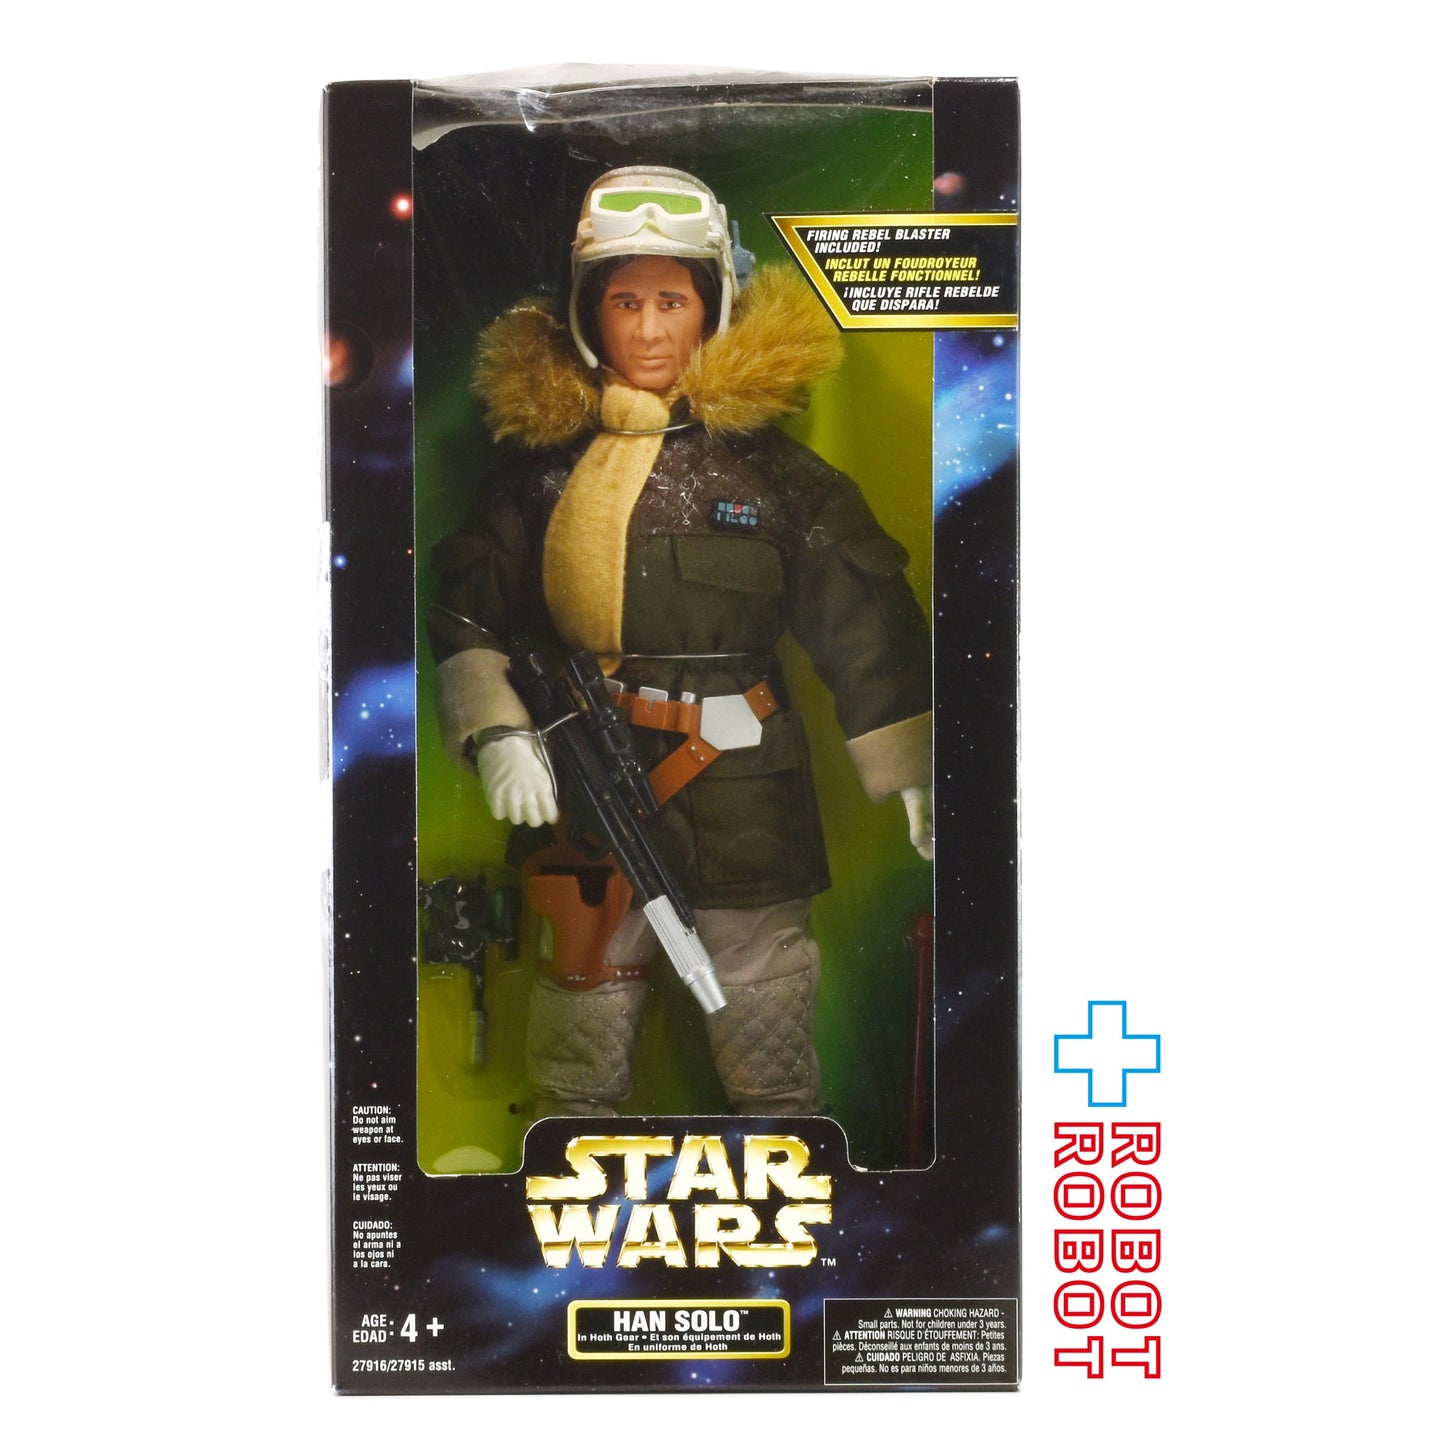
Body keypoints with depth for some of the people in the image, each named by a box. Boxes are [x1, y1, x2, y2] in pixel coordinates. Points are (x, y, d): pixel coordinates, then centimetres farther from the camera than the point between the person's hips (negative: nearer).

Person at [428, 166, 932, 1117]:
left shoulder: (773, 464, -1)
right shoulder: (547, 454, 5)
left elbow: (866, 622, 2)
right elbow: (466, 614, 11)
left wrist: (915, 775, -1)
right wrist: (494, 734, -3)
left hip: (746, 800, -2)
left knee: (771, 1069, 9)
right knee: (576, 1064, 15)